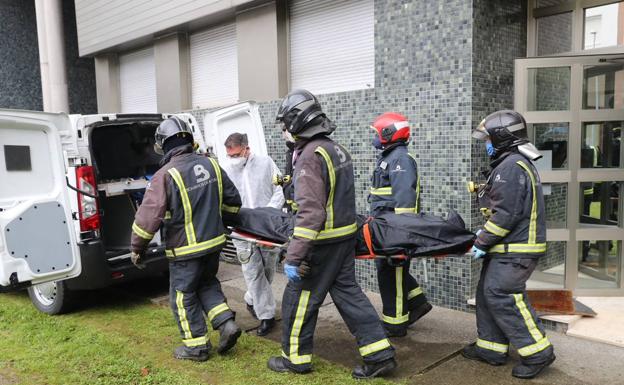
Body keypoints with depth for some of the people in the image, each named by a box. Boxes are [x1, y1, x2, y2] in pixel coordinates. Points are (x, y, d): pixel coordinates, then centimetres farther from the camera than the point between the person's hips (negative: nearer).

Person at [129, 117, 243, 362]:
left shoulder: (166, 175, -18)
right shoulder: (211, 165, 1)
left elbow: (148, 217, -19)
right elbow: (233, 200, 8)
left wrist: (137, 248, -5)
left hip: (185, 250, -6)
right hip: (213, 242, 6)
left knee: (183, 296, 11)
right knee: (207, 284, 26)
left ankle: (197, 346, 21)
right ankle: (226, 323, 15)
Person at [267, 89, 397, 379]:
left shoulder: (311, 156, -20)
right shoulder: (338, 149, 10)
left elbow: (311, 213, -27)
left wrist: (294, 257, -25)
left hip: (322, 243, -9)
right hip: (346, 236, 9)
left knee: (299, 297, 8)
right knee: (347, 291, 15)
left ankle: (295, 358, 24)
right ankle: (380, 355, 17)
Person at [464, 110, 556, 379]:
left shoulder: (511, 166, -17)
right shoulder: (513, 163, 18)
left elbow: (505, 214, -22)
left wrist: (482, 243, -15)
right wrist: (485, 232, 16)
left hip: (515, 250, -11)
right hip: (508, 247, 11)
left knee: (502, 297, -10)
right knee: (488, 293, 13)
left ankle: (537, 353, 2)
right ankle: (491, 348, 22)